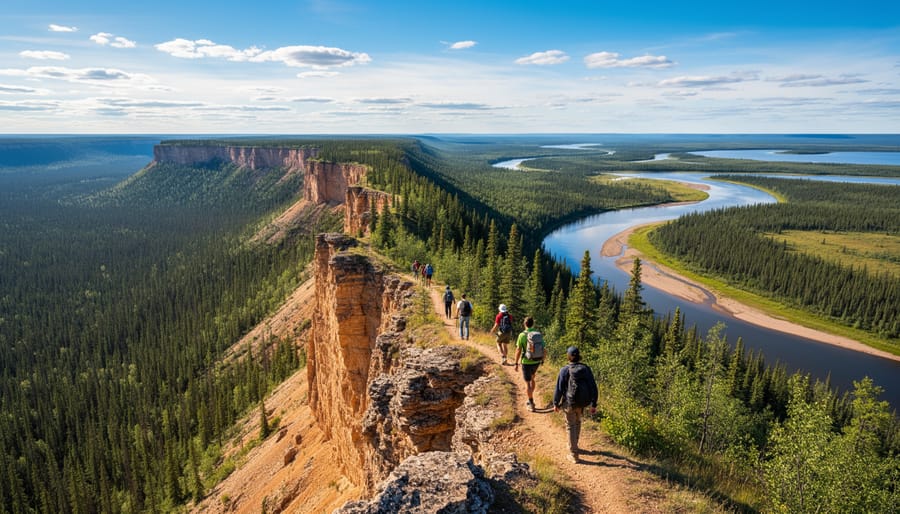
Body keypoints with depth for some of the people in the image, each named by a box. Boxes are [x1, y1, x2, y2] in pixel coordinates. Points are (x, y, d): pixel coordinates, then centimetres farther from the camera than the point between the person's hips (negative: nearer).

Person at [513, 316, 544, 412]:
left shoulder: (522, 335, -16)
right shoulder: (539, 334, -4)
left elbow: (518, 350, -14)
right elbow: (543, 349, 0)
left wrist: (516, 363, -4)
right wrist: (542, 361, 13)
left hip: (527, 362, -5)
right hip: (536, 362, 5)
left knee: (528, 383, 7)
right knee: (532, 379, 26)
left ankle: (531, 404, 11)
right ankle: (530, 400, 33)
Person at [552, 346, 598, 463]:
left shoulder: (565, 370, -15)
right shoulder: (586, 369, -5)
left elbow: (559, 388, -11)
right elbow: (593, 387, -4)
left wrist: (556, 403, 2)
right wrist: (594, 404, 5)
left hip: (569, 403, -4)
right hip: (582, 402, 4)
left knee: (571, 426, 11)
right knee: (577, 422, 27)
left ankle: (574, 454, 13)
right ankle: (573, 446, 42)